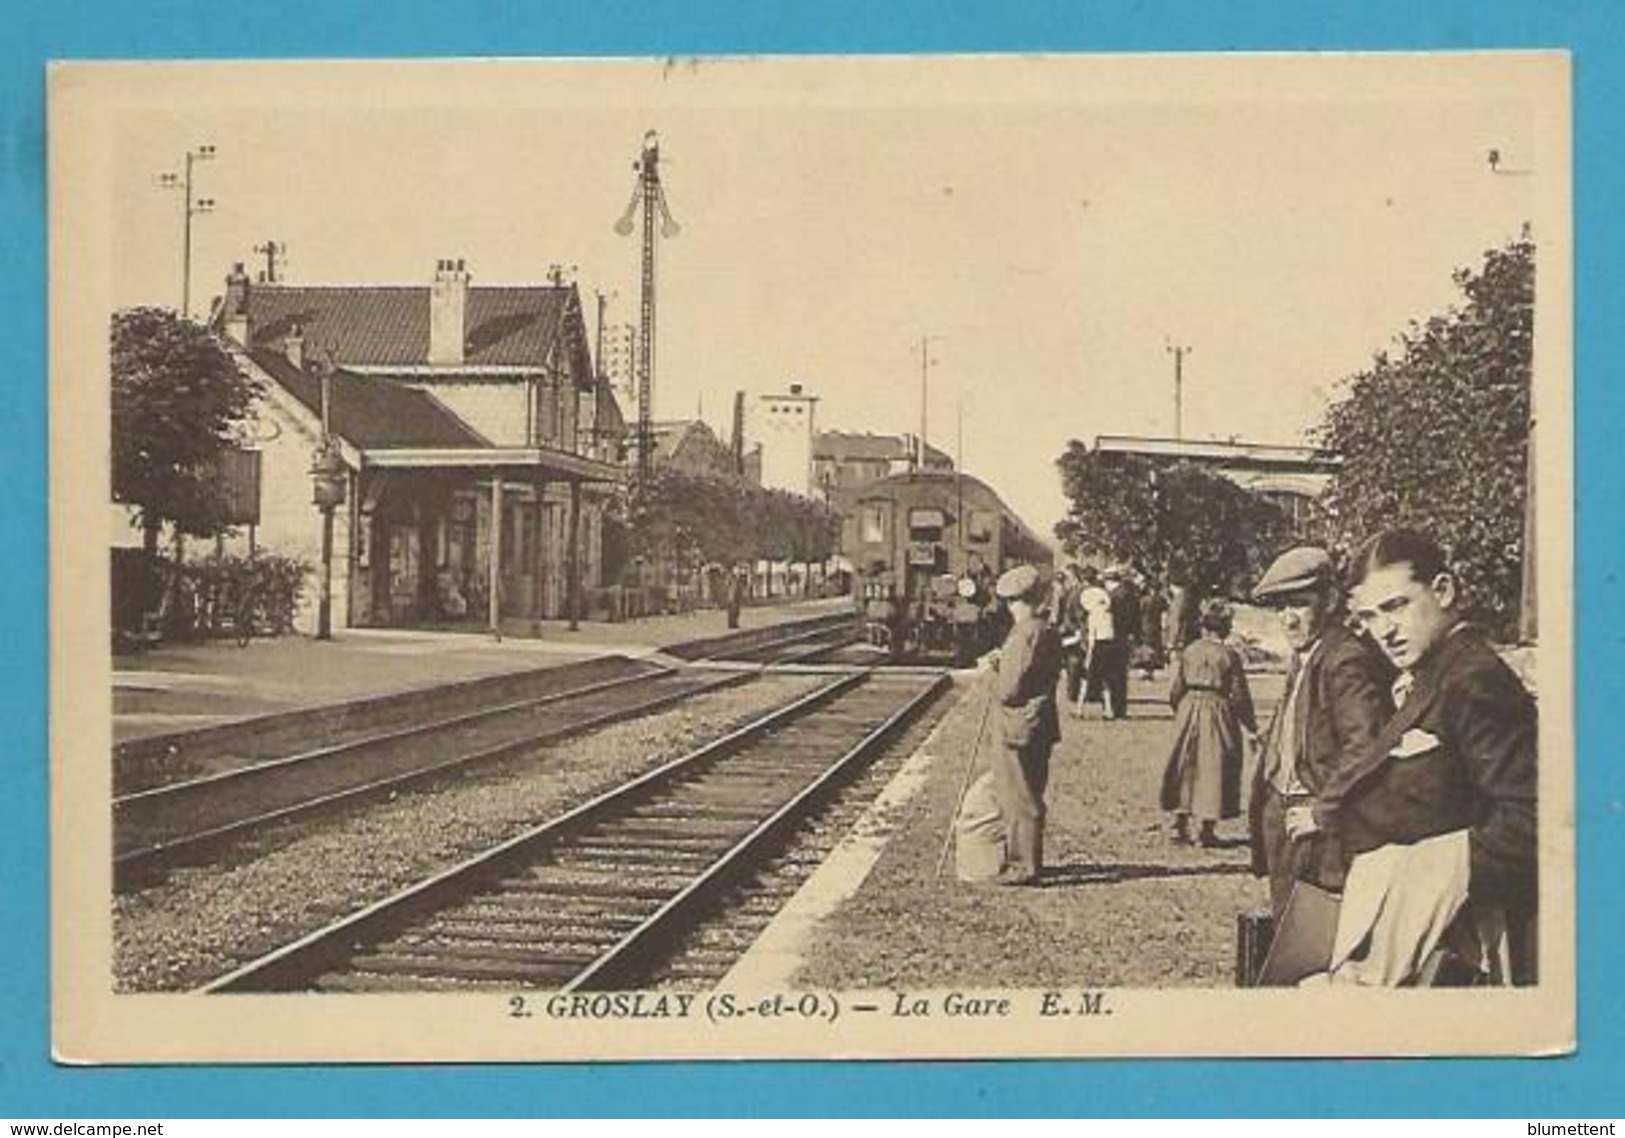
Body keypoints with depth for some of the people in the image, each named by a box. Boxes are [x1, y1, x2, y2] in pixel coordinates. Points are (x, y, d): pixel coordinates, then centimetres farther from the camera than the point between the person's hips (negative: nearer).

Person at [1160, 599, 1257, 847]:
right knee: (1214, 768, 5)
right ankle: (1207, 829, 6)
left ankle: (1180, 824, 12)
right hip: (1218, 711, -3)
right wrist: (1251, 725, 6)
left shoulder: (1188, 652, -1)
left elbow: (1174, 690, 0)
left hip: (1189, 712, 3)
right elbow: (1240, 695, -5)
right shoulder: (1229, 655, -8)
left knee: (1186, 768, 12)